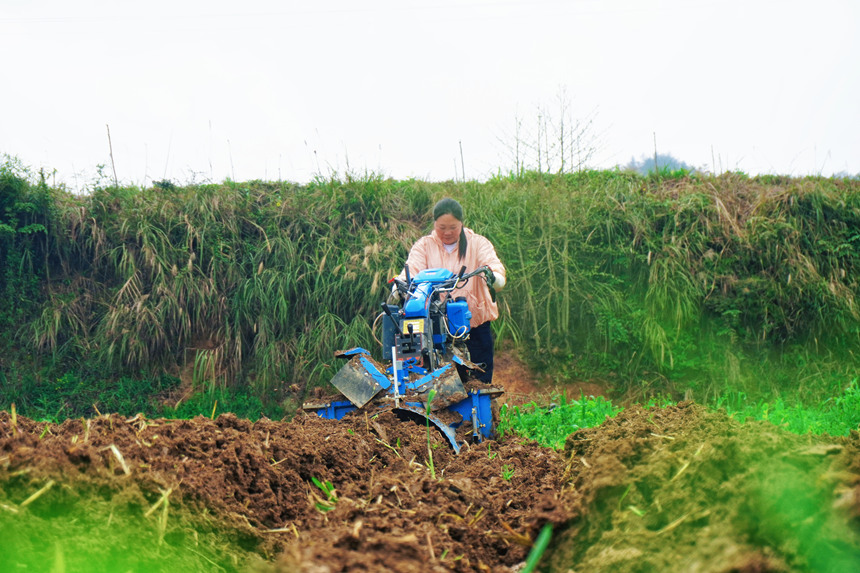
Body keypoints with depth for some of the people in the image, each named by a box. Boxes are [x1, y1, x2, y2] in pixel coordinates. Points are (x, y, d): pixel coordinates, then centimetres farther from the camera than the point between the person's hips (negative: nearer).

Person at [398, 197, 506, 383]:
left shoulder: (478, 243, 4)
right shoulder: (423, 246, 7)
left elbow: (494, 265, -13)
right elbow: (411, 270, -9)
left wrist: (493, 277, -38)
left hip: (475, 321, 0)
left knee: (481, 380, 3)